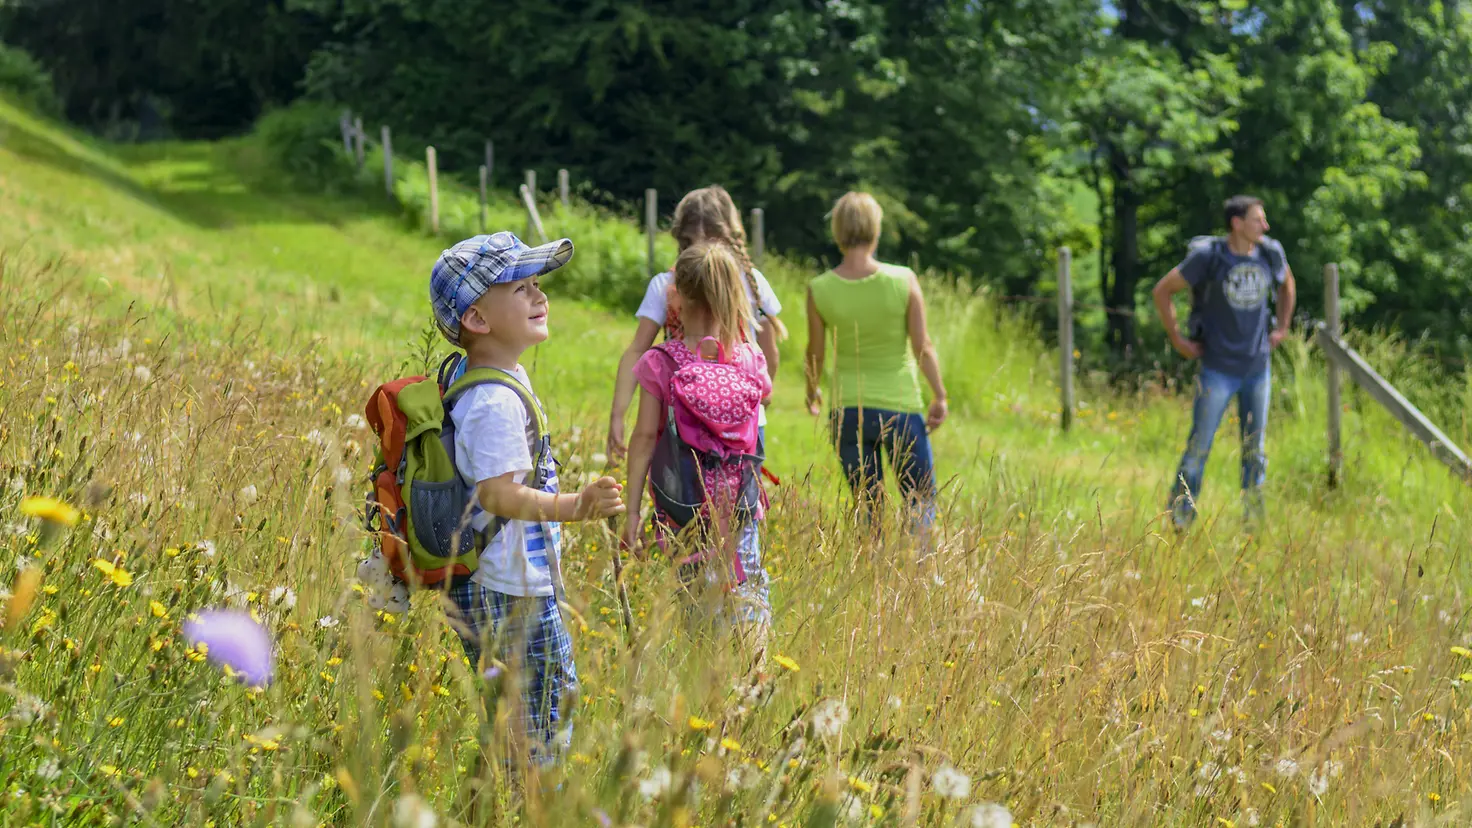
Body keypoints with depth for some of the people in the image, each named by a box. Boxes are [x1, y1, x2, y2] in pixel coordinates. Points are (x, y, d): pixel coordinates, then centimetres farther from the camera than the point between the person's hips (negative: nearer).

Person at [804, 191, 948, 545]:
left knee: (868, 509, 13)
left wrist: (812, 393, 22)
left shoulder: (819, 290, -7)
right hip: (901, 408, -2)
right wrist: (939, 395, 6)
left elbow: (815, 353, 3)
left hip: (847, 412, 2)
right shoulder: (903, 280, -11)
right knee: (921, 502, 13)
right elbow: (923, 347, -8)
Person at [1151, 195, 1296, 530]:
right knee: (1199, 446, 0)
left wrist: (1282, 328, 14)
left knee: (1255, 449, 9)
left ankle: (1253, 522, 17)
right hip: (1218, 369, -4)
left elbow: (1286, 282, 23)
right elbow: (1162, 290, -5)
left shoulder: (1270, 253, -1)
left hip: (1258, 367, 4)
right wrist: (1177, 339, -5)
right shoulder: (1208, 256, -14)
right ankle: (1179, 519, 12)